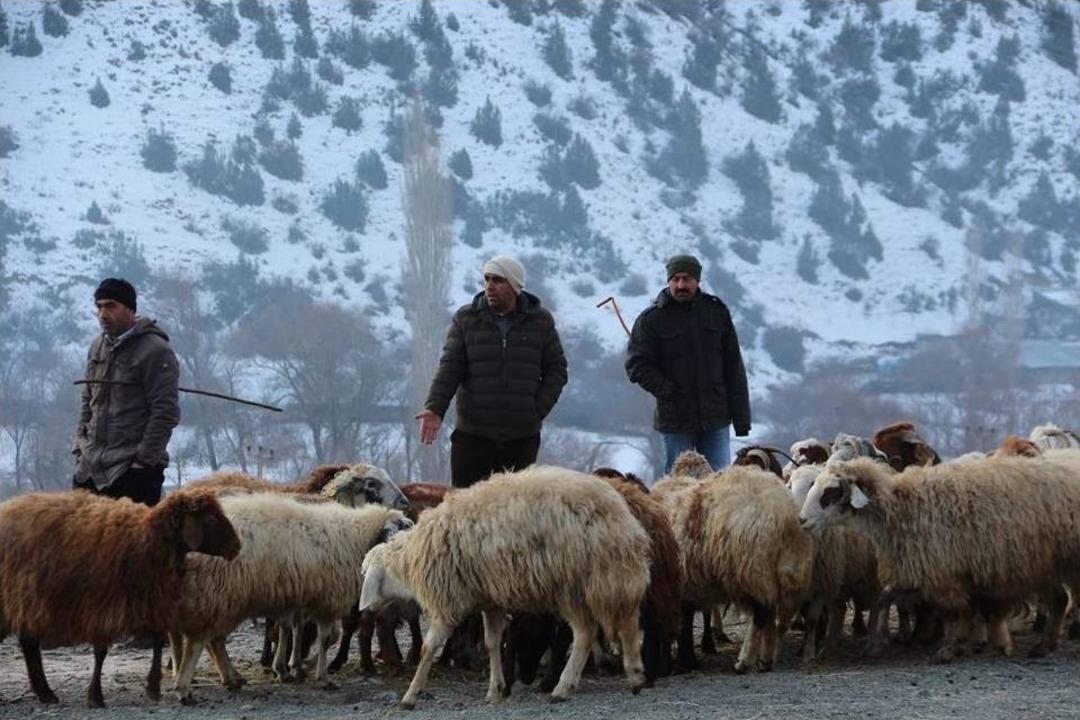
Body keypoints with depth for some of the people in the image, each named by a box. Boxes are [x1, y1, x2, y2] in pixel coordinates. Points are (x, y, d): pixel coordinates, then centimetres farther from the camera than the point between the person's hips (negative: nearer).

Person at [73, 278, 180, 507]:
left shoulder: (155, 351, -8)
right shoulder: (97, 347, 15)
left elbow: (165, 413, -12)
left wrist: (144, 459, -14)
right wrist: (80, 446, 13)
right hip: (91, 467, 7)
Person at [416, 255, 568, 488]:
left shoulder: (541, 322, 6)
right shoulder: (465, 319, 5)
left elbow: (556, 370, 10)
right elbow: (449, 367, 0)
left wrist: (539, 410, -2)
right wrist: (435, 408, -14)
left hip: (522, 438, 0)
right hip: (472, 436, 0)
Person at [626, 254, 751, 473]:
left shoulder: (717, 311, 6)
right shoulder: (652, 319, -1)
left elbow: (734, 369, 8)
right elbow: (637, 365, -2)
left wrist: (741, 419, 4)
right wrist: (668, 392, -16)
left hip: (715, 419, 2)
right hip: (676, 420, -2)